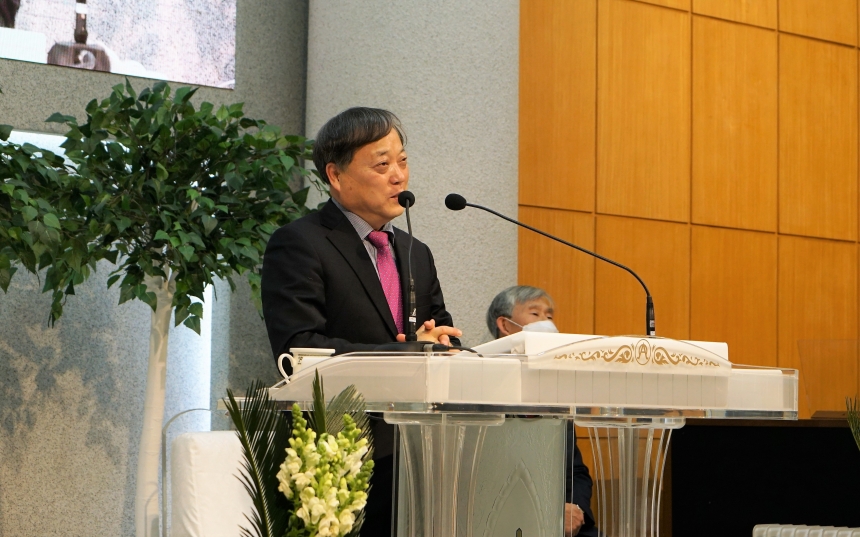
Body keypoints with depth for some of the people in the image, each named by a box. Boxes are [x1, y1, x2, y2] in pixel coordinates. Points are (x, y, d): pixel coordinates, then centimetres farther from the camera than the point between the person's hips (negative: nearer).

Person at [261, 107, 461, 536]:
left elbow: (447, 336, 18)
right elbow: (298, 349, -15)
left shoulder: (416, 254, 21)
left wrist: (437, 343, -7)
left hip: (413, 455, 6)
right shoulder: (297, 244, -3)